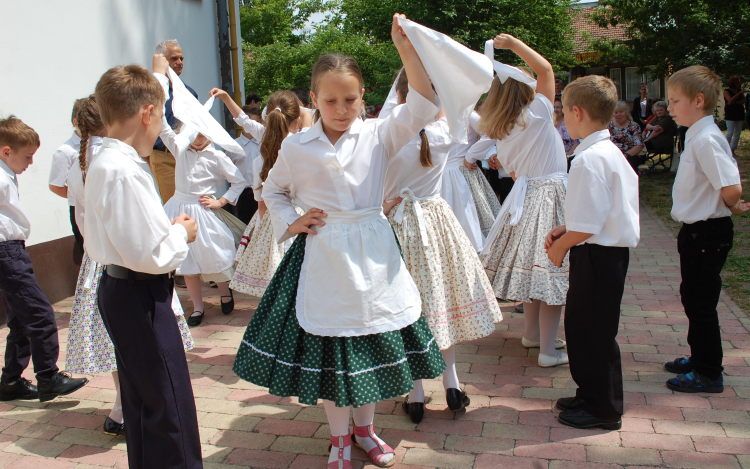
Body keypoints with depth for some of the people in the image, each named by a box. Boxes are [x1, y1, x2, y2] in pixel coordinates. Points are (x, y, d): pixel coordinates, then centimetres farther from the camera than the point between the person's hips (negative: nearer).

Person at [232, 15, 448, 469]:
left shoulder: (378, 135, -3)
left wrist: (407, 47, -22)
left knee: (373, 338, 13)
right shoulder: (297, 148, -1)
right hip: (323, 256, 0)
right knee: (326, 343, 7)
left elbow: (422, 106, -17)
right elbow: (273, 190, 14)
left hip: (372, 253, 1)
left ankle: (365, 427, 36)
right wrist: (291, 222, -2)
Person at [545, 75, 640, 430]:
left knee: (594, 332, 3)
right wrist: (565, 230, 9)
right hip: (606, 251, 10)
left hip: (597, 256, -10)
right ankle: (590, 396, 35)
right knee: (580, 326, 20)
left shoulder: (590, 159, -22)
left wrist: (560, 246, -9)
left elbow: (588, 226, -25)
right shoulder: (609, 151, 10)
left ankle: (603, 410, 19)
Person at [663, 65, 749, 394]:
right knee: (693, 298, 21)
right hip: (696, 231, 10)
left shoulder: (706, 139, -22)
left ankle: (709, 374, 15)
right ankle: (699, 358, 37)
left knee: (700, 303, 1)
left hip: (707, 233, -10)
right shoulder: (697, 136, 9)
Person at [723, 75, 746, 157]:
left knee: (737, 133, 4)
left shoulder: (740, 91, 14)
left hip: (740, 114, 6)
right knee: (730, 133, -12)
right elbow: (730, 100, -16)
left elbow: (745, 100, 3)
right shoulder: (727, 91, -1)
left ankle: (732, 150, 9)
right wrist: (739, 94, -13)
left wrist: (735, 102, -11)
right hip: (730, 115, -6)